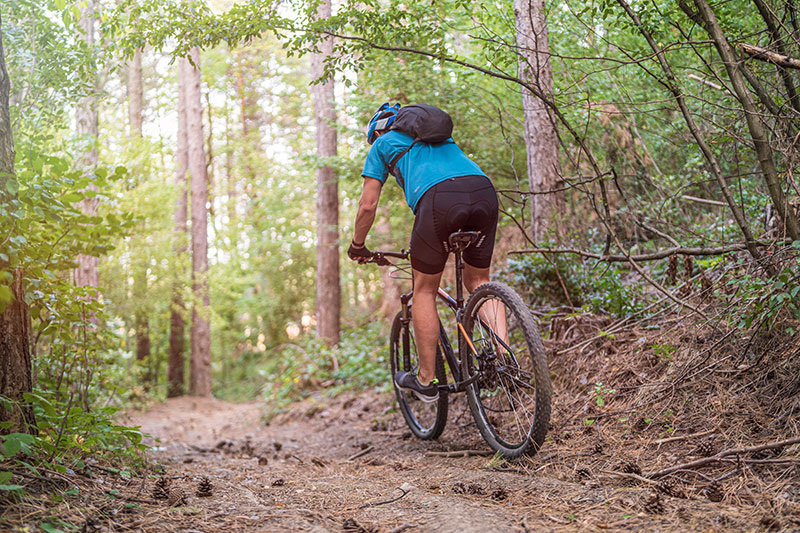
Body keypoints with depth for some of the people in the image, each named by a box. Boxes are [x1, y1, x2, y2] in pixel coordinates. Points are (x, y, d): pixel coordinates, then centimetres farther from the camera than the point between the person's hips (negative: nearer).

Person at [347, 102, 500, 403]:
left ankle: (425, 379, 17)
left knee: (424, 290, 11)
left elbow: (368, 205, 22)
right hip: (485, 190, 5)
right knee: (478, 281, 21)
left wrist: (357, 247, 37)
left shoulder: (382, 145, 27)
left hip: (438, 199, -5)